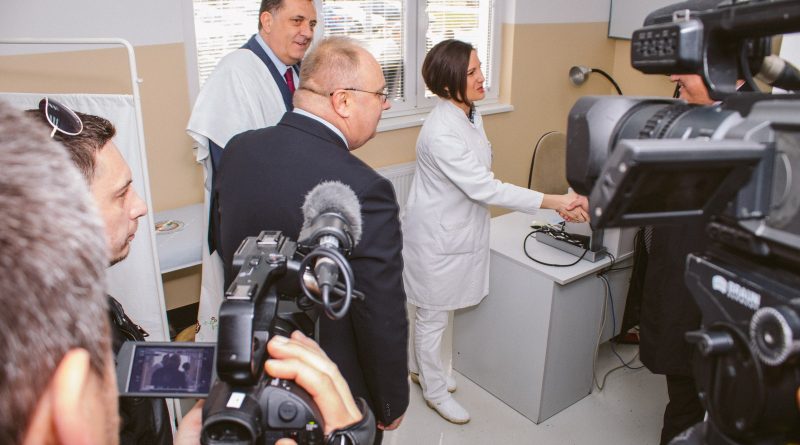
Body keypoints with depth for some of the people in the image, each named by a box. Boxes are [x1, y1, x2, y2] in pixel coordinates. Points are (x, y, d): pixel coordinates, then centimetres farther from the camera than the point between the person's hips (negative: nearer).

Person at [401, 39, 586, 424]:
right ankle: (434, 389, 32)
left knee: (435, 310, 23)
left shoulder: (470, 114, 1)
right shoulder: (441, 133, -29)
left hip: (460, 228, 8)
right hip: (437, 235, -8)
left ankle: (419, 365, 46)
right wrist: (555, 201, -28)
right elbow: (484, 188, -30)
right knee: (434, 314, 11)